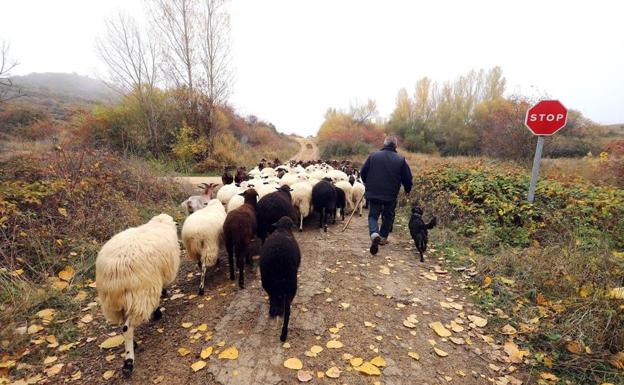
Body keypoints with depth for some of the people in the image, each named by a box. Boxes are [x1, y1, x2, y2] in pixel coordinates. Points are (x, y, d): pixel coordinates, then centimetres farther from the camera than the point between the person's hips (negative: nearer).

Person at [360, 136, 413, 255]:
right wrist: (407, 190, 19)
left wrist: (368, 184, 22)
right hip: (391, 195, 0)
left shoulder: (373, 156, -2)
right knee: (388, 216, 19)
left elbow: (363, 172, 4)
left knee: (373, 215, 10)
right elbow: (407, 178, 0)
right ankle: (383, 237, 27)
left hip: (373, 193, 0)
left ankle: (374, 234, -15)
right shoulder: (401, 160, -3)